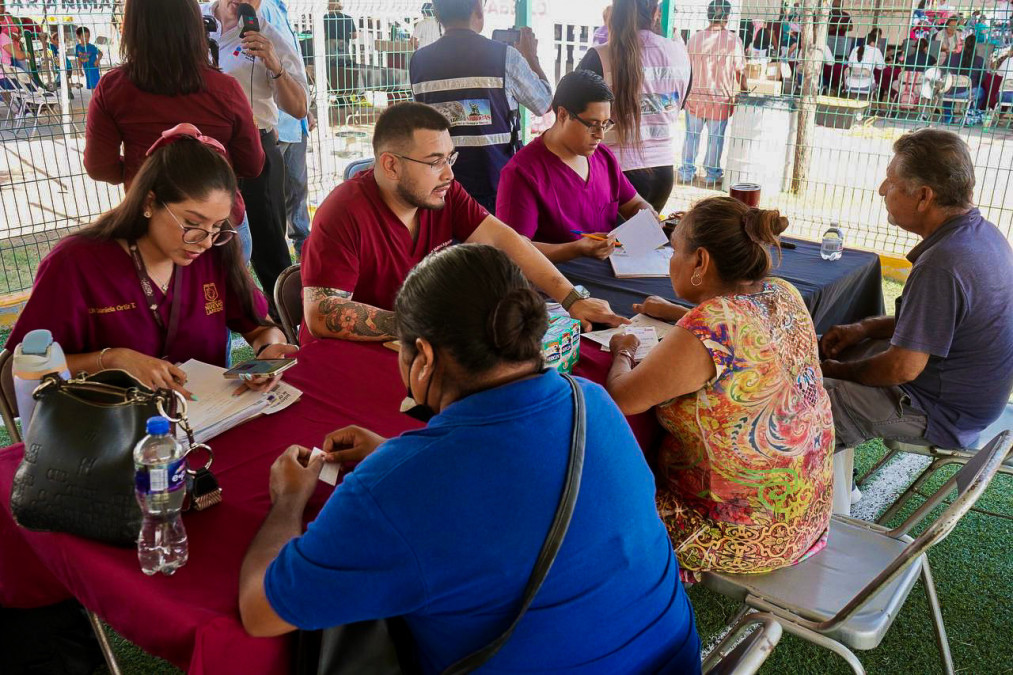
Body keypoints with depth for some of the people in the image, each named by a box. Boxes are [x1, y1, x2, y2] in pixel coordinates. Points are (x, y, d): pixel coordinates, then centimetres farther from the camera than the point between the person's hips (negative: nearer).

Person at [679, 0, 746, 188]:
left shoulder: (695, 38, -3)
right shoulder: (733, 40, -10)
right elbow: (740, 71, -5)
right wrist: (744, 91, 10)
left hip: (695, 96, 2)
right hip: (720, 98, -2)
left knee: (691, 135, 13)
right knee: (716, 137, 9)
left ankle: (687, 172, 18)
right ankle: (712, 175, 18)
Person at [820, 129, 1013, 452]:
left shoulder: (941, 266, -31)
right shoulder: (984, 232, 0)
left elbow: (903, 369, -26)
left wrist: (839, 371, -9)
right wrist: (864, 328, 7)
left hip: (940, 416, -10)